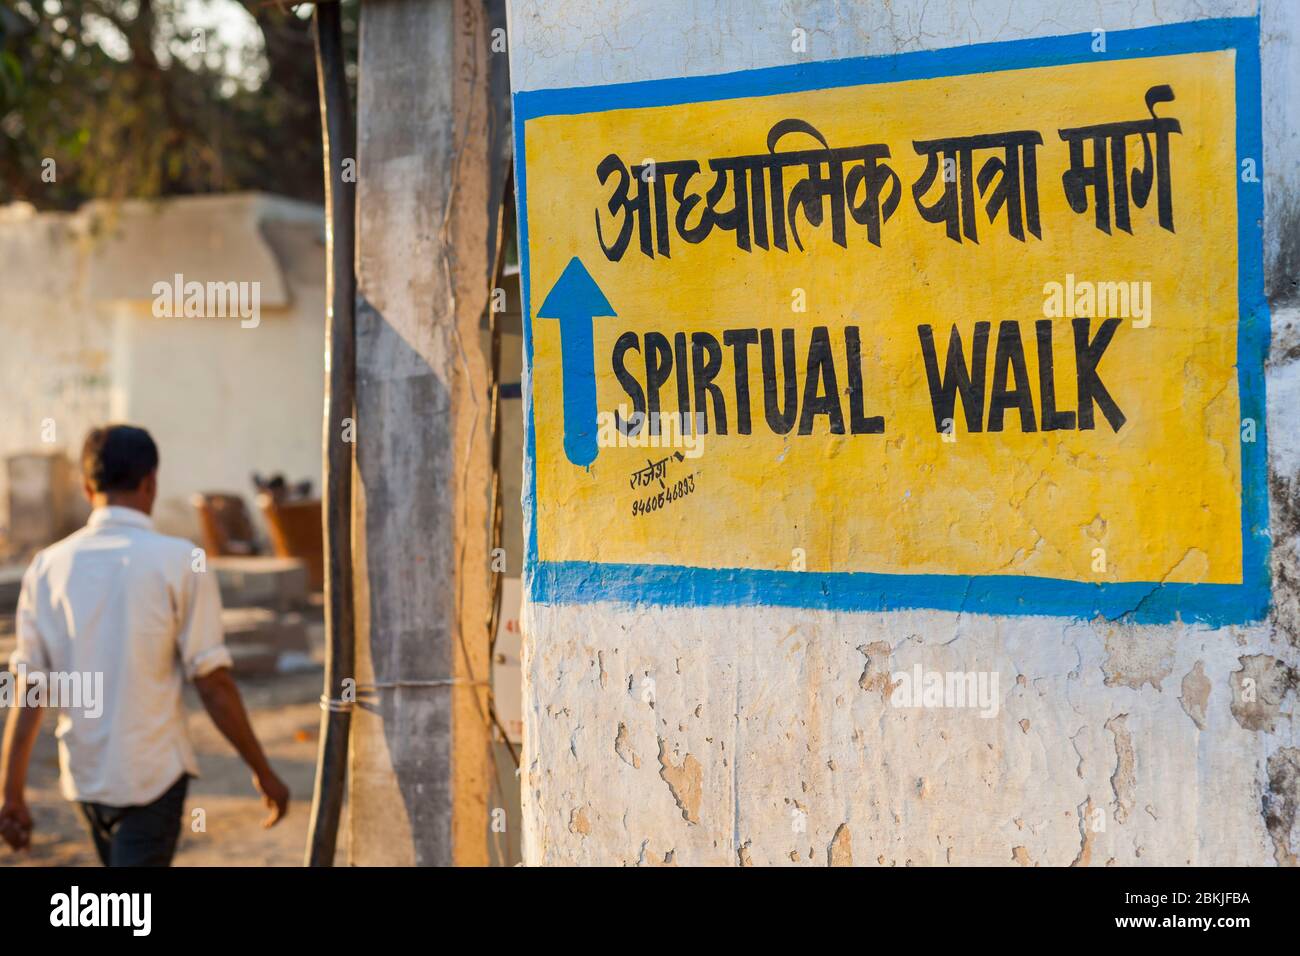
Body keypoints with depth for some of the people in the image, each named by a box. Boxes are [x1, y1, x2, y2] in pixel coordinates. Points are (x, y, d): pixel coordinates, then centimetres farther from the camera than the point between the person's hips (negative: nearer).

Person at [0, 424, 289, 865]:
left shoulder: (47, 567, 0)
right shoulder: (181, 562, -11)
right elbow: (213, 683, -11)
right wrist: (263, 771, -1)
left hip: (84, 775, 5)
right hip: (154, 774, -5)